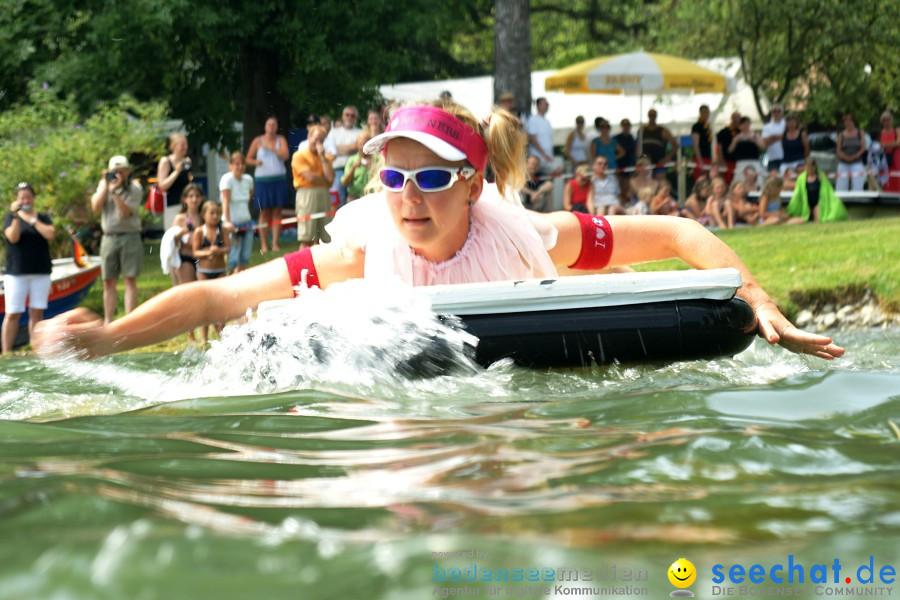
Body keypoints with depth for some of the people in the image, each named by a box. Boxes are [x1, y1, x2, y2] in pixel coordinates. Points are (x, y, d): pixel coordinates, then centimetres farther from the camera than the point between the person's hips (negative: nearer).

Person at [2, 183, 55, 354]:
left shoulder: (43, 218, 11)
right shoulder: (11, 217, 6)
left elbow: (50, 234, -7)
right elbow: (13, 237, -11)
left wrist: (31, 219, -5)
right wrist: (16, 216, -18)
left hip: (41, 273, 2)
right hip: (16, 273, -2)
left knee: (36, 314, 2)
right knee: (12, 314, -6)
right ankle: (6, 352, -4)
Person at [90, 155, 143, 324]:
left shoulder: (135, 188, -1)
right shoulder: (104, 185, 11)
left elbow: (125, 212, -13)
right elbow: (95, 207, -3)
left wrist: (115, 191, -18)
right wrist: (105, 184, -4)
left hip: (129, 237, -3)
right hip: (109, 238, 3)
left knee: (130, 280, -6)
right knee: (108, 282, 3)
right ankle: (108, 321, 5)